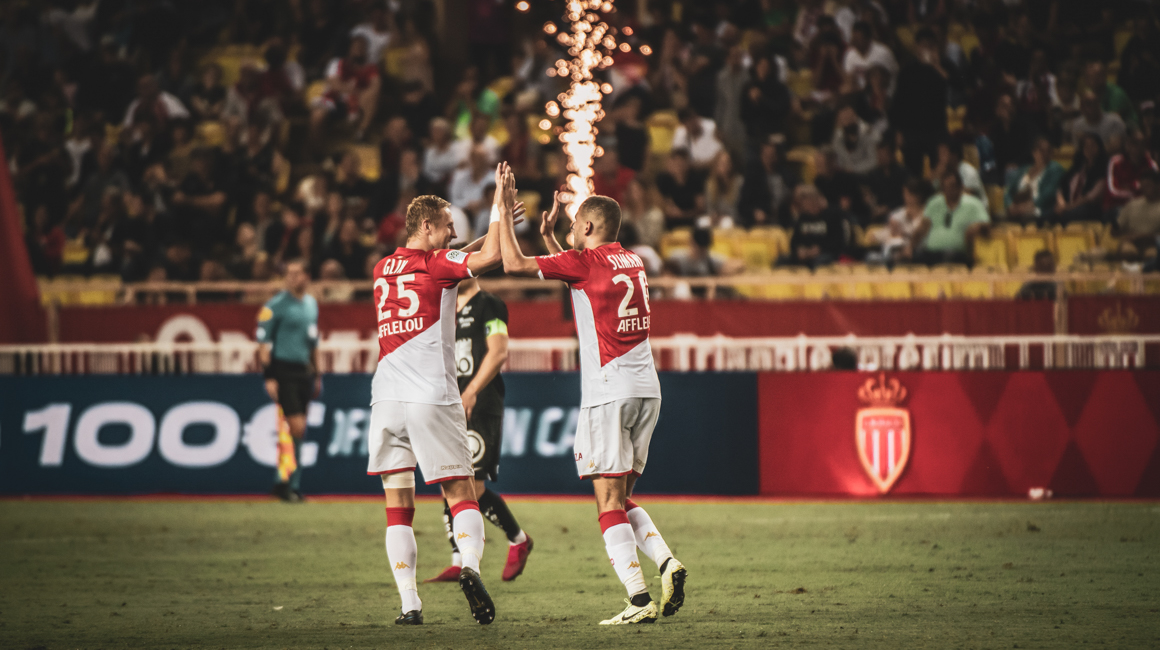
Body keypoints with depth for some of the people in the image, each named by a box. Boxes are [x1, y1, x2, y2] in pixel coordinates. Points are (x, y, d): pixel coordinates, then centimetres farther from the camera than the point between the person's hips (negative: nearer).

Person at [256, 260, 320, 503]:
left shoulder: (311, 304, 15)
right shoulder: (275, 306, -7)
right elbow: (263, 342, -8)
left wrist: (316, 373, 21)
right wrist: (269, 377, -14)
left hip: (304, 371, 7)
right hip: (284, 371, -7)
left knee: (292, 430, 8)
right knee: (297, 427, -13)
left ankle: (287, 482, 14)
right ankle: (288, 483, -4)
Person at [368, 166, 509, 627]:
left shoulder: (383, 269, 16)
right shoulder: (436, 264, -1)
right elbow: (490, 256, -17)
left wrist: (498, 220, 28)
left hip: (387, 398, 4)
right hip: (432, 399, -4)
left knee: (398, 508, 5)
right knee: (462, 497, 2)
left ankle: (409, 603, -4)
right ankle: (470, 565, -24)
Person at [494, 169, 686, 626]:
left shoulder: (585, 260, -7)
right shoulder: (632, 262, 15)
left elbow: (514, 264, -9)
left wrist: (506, 211, 0)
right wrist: (549, 237, 38)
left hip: (609, 392, -8)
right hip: (646, 390, 8)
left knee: (610, 503, -6)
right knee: (621, 499, 16)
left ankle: (639, 600, -14)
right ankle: (666, 562, -5)